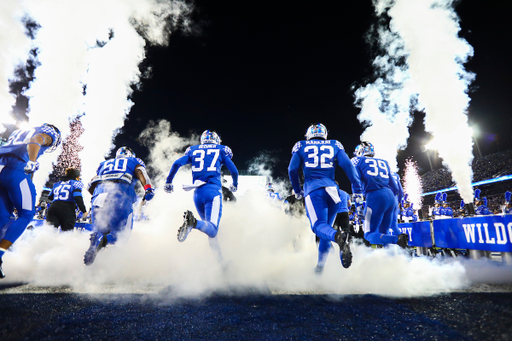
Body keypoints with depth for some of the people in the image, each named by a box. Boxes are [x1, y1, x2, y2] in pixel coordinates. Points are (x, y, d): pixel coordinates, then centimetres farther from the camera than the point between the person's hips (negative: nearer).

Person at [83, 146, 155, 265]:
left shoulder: (105, 163, 38)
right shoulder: (134, 161, 28)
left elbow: (90, 186, 27)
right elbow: (140, 171, 3)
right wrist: (148, 188, -11)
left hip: (99, 192, 4)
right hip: (121, 193, -4)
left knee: (99, 230, 14)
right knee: (122, 233, 1)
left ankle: (96, 236, -21)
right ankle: (103, 240, -30)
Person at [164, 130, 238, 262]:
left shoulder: (193, 150, 21)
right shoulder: (222, 150, 16)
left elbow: (177, 163, 8)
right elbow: (234, 171, 12)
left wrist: (168, 182, 19)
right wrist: (234, 185, 31)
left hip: (197, 193, 4)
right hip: (213, 190, -4)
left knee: (208, 226, 18)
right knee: (212, 229, -15)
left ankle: (219, 258, 10)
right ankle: (193, 222, -44)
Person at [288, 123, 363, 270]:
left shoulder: (301, 146, 16)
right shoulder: (334, 145, 18)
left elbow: (292, 169, 7)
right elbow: (347, 164, 4)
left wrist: (297, 191, 19)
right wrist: (357, 186, 6)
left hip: (312, 190, -2)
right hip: (332, 189, 3)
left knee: (319, 226, -13)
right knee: (326, 226, 13)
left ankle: (339, 237, -45)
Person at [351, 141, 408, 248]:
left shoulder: (357, 160, 13)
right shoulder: (383, 162, 27)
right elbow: (395, 188, 23)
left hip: (375, 196, -6)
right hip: (391, 197, 6)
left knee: (369, 234, 0)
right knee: (384, 233, 17)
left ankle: (397, 239, -24)